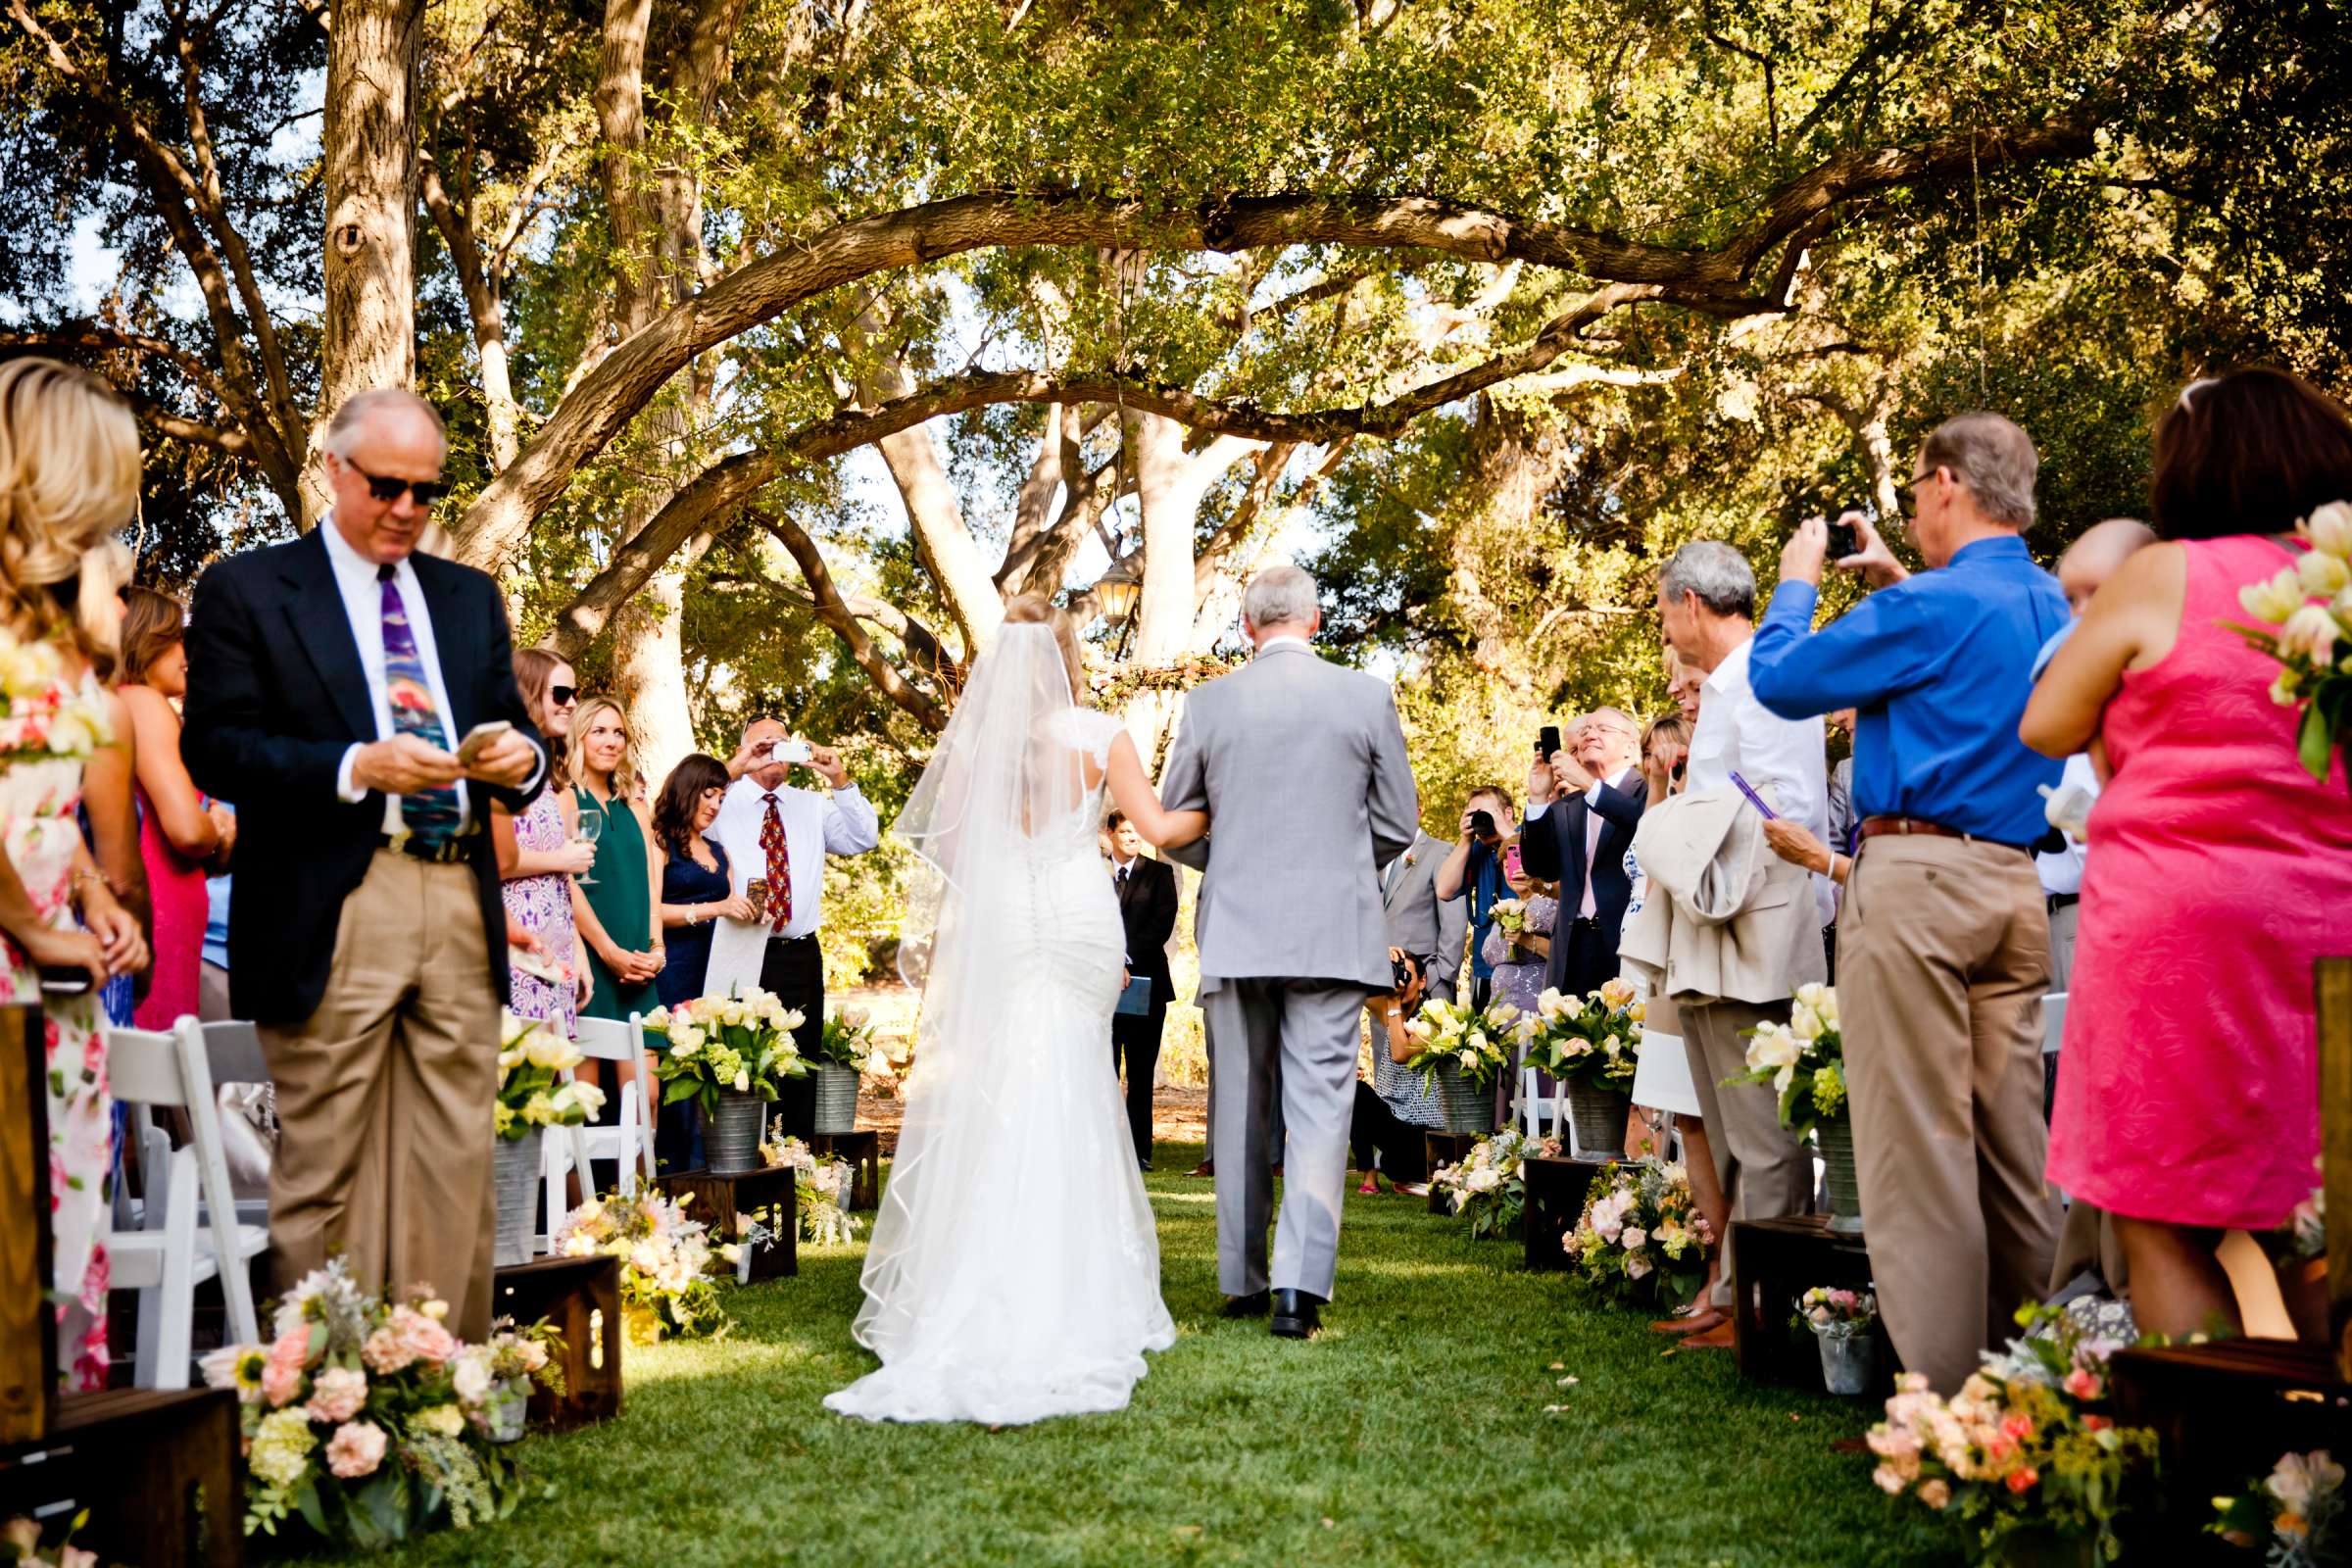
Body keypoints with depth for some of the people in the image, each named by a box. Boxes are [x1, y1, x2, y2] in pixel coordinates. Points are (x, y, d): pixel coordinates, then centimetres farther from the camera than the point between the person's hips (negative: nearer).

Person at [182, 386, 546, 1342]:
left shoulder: (471, 598, 19)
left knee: (458, 1165, 6)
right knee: (324, 1169, -1)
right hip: (329, 914, -4)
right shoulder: (245, 590, 4)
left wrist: (520, 758, -4)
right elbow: (213, 749, -5)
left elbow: (511, 732, 20)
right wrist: (357, 767, -17)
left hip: (460, 908, 5)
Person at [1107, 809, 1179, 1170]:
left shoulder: (1159, 873, 8)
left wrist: (1127, 958, -13)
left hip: (1145, 981, 0)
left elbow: (1163, 923, -3)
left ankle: (1140, 1151, 6)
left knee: (1141, 1073, 3)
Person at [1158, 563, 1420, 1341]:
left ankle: (1243, 1280, 17)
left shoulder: (1208, 702, 1)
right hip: (1336, 930, -1)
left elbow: (1176, 827, 8)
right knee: (1320, 1102, -1)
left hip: (1235, 931, 2)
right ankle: (1300, 1283, -11)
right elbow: (1398, 823, 5)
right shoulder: (1367, 695, -1)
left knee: (1241, 1107, 11)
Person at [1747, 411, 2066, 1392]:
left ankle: (1943, 1388, -6)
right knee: (2011, 1141, 10)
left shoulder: (1930, 605, -11)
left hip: (1915, 876, -8)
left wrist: (1798, 582, 13)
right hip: (2015, 881, 8)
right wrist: (1897, 582, 28)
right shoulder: (2051, 607, 15)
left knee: (1915, 1144, -6)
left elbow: (1780, 681, -2)